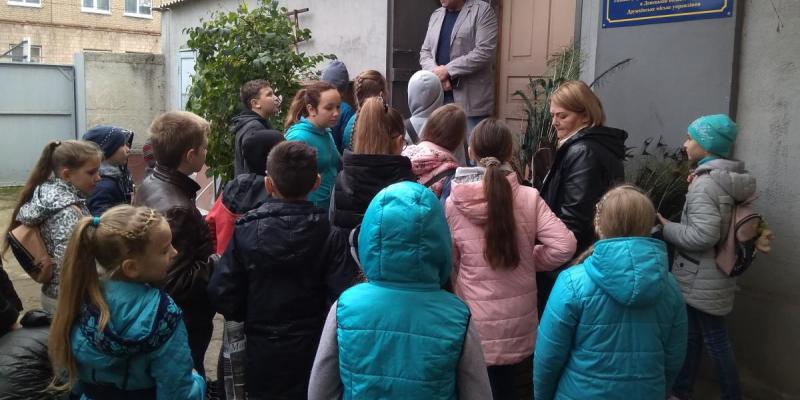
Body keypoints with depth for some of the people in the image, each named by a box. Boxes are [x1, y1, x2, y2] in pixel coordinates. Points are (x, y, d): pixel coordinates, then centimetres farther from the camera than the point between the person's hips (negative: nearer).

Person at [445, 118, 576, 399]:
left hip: (475, 324, -1)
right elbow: (564, 245, -12)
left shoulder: (453, 204, -12)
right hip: (518, 323, 2)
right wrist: (530, 262, 4)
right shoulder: (528, 198, -10)